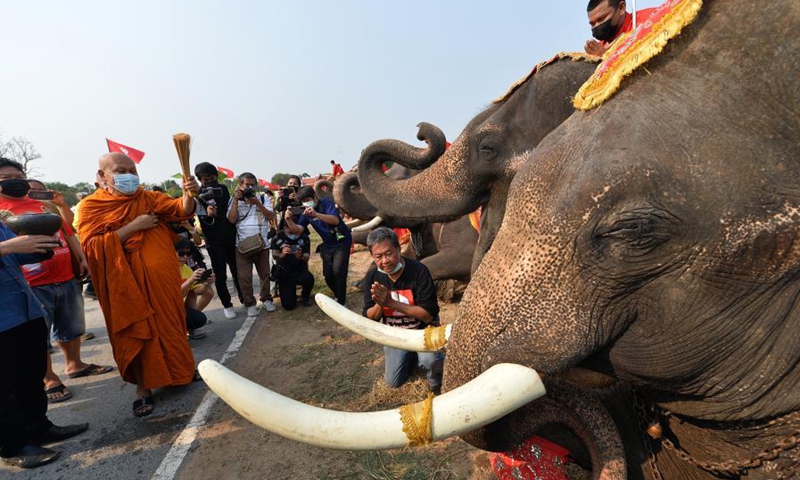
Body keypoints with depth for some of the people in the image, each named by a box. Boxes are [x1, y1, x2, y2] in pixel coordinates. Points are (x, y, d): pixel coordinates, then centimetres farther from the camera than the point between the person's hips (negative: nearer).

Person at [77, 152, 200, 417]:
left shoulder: (149, 198, 5)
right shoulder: (90, 206, -2)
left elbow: (180, 210, -10)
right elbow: (91, 247, -13)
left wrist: (189, 194, -32)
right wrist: (133, 226, -17)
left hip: (161, 278, 2)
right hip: (127, 283, -2)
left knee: (170, 325, 11)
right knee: (137, 332, 4)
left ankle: (179, 370, 32)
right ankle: (143, 386, 20)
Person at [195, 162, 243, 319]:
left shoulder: (223, 189, 6)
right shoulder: (198, 195, -5)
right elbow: (203, 220, -12)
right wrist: (208, 215, -30)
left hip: (231, 238, 3)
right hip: (214, 241, -3)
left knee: (237, 271, 11)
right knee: (220, 275, 2)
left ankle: (244, 299, 25)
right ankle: (227, 305, 12)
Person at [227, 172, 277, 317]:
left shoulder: (262, 198, 7)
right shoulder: (234, 200, 6)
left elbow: (271, 216, -3)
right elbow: (231, 220, -7)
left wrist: (257, 203, -12)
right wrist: (236, 200, -11)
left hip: (262, 242, 1)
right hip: (242, 244, -1)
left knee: (265, 273, 9)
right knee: (244, 276, -1)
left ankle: (266, 299, 24)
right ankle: (250, 303, 11)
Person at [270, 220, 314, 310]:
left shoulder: (304, 238, -6)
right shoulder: (278, 237, -7)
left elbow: (307, 257, -12)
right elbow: (274, 255, -13)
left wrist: (301, 257, -37)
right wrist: (281, 255, -38)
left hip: (300, 270, 0)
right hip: (284, 273, 0)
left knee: (309, 279, -36)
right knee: (288, 305, -12)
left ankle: (305, 296, 1)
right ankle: (290, 294, 27)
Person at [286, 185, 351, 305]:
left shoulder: (326, 203, -17)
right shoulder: (306, 212, -1)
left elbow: (335, 220, -35)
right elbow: (298, 230, -10)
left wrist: (316, 214, -48)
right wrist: (289, 220, -30)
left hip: (342, 241, -6)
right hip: (328, 244, 6)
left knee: (338, 271, -14)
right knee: (327, 274, 3)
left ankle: (341, 302, -1)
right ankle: (338, 295, 27)